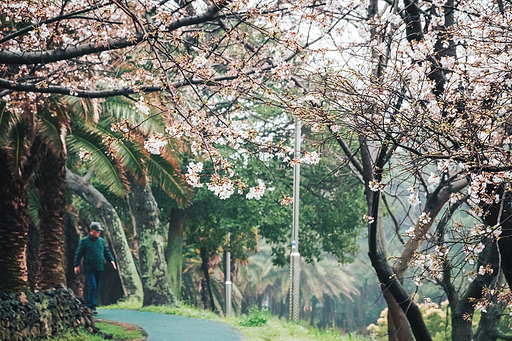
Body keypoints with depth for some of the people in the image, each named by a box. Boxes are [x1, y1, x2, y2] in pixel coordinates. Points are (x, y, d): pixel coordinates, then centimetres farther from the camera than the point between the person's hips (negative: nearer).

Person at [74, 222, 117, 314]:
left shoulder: (101, 241, 15)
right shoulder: (84, 241, -1)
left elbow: (106, 251, 18)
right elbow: (79, 253, 1)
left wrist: (111, 260, 3)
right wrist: (76, 265, -3)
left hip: (99, 269, 6)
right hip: (89, 269, -6)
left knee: (96, 288, 6)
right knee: (92, 287, -15)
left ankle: (89, 305, 15)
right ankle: (91, 307, -13)